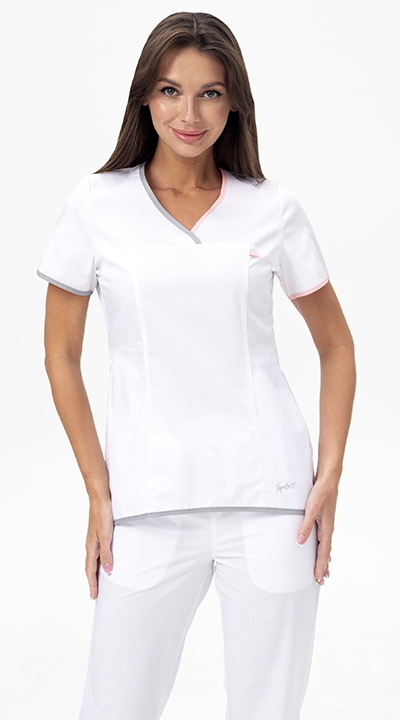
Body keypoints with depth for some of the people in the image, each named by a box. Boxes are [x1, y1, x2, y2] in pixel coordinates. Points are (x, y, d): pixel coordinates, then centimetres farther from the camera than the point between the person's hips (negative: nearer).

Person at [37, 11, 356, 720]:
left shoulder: (273, 209, 3)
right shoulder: (96, 204, 0)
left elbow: (336, 345, 12)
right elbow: (61, 355, 6)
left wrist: (330, 474, 2)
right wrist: (98, 493, 1)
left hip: (269, 496, 1)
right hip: (149, 501, 0)